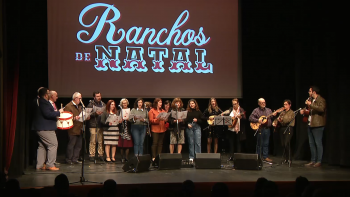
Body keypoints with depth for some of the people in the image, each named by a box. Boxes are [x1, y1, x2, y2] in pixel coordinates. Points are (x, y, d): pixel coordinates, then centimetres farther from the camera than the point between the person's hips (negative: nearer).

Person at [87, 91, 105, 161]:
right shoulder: (91, 104, 1)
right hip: (93, 125, -4)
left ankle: (101, 154, 11)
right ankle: (92, 155, 0)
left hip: (101, 125, 4)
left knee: (101, 141, 4)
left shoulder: (103, 104, 16)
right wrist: (95, 113, -17)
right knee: (93, 141, -5)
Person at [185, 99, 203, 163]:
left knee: (198, 142, -6)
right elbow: (184, 120, 3)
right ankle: (191, 157, 11)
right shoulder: (187, 112, 5)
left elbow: (202, 120, 7)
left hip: (197, 127, 0)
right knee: (191, 143, 3)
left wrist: (197, 120, -10)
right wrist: (187, 124, -13)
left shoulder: (198, 111, 7)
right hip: (189, 127, 0)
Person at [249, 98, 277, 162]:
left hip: (267, 129, 5)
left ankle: (265, 157, 14)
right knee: (259, 144, 0)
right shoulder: (256, 110, -2)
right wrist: (257, 120, -20)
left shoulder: (269, 110, 14)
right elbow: (250, 118, -9)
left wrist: (273, 115, -6)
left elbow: (271, 118, 14)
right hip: (260, 129, -4)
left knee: (266, 144, 8)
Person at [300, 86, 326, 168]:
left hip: (317, 125, -9)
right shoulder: (312, 100, 19)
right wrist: (304, 112, 12)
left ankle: (318, 161, -1)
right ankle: (313, 161, 17)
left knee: (318, 143, -5)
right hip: (310, 125, 9)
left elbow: (321, 109, -27)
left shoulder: (321, 100, -8)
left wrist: (310, 104, -26)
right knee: (311, 143, 11)